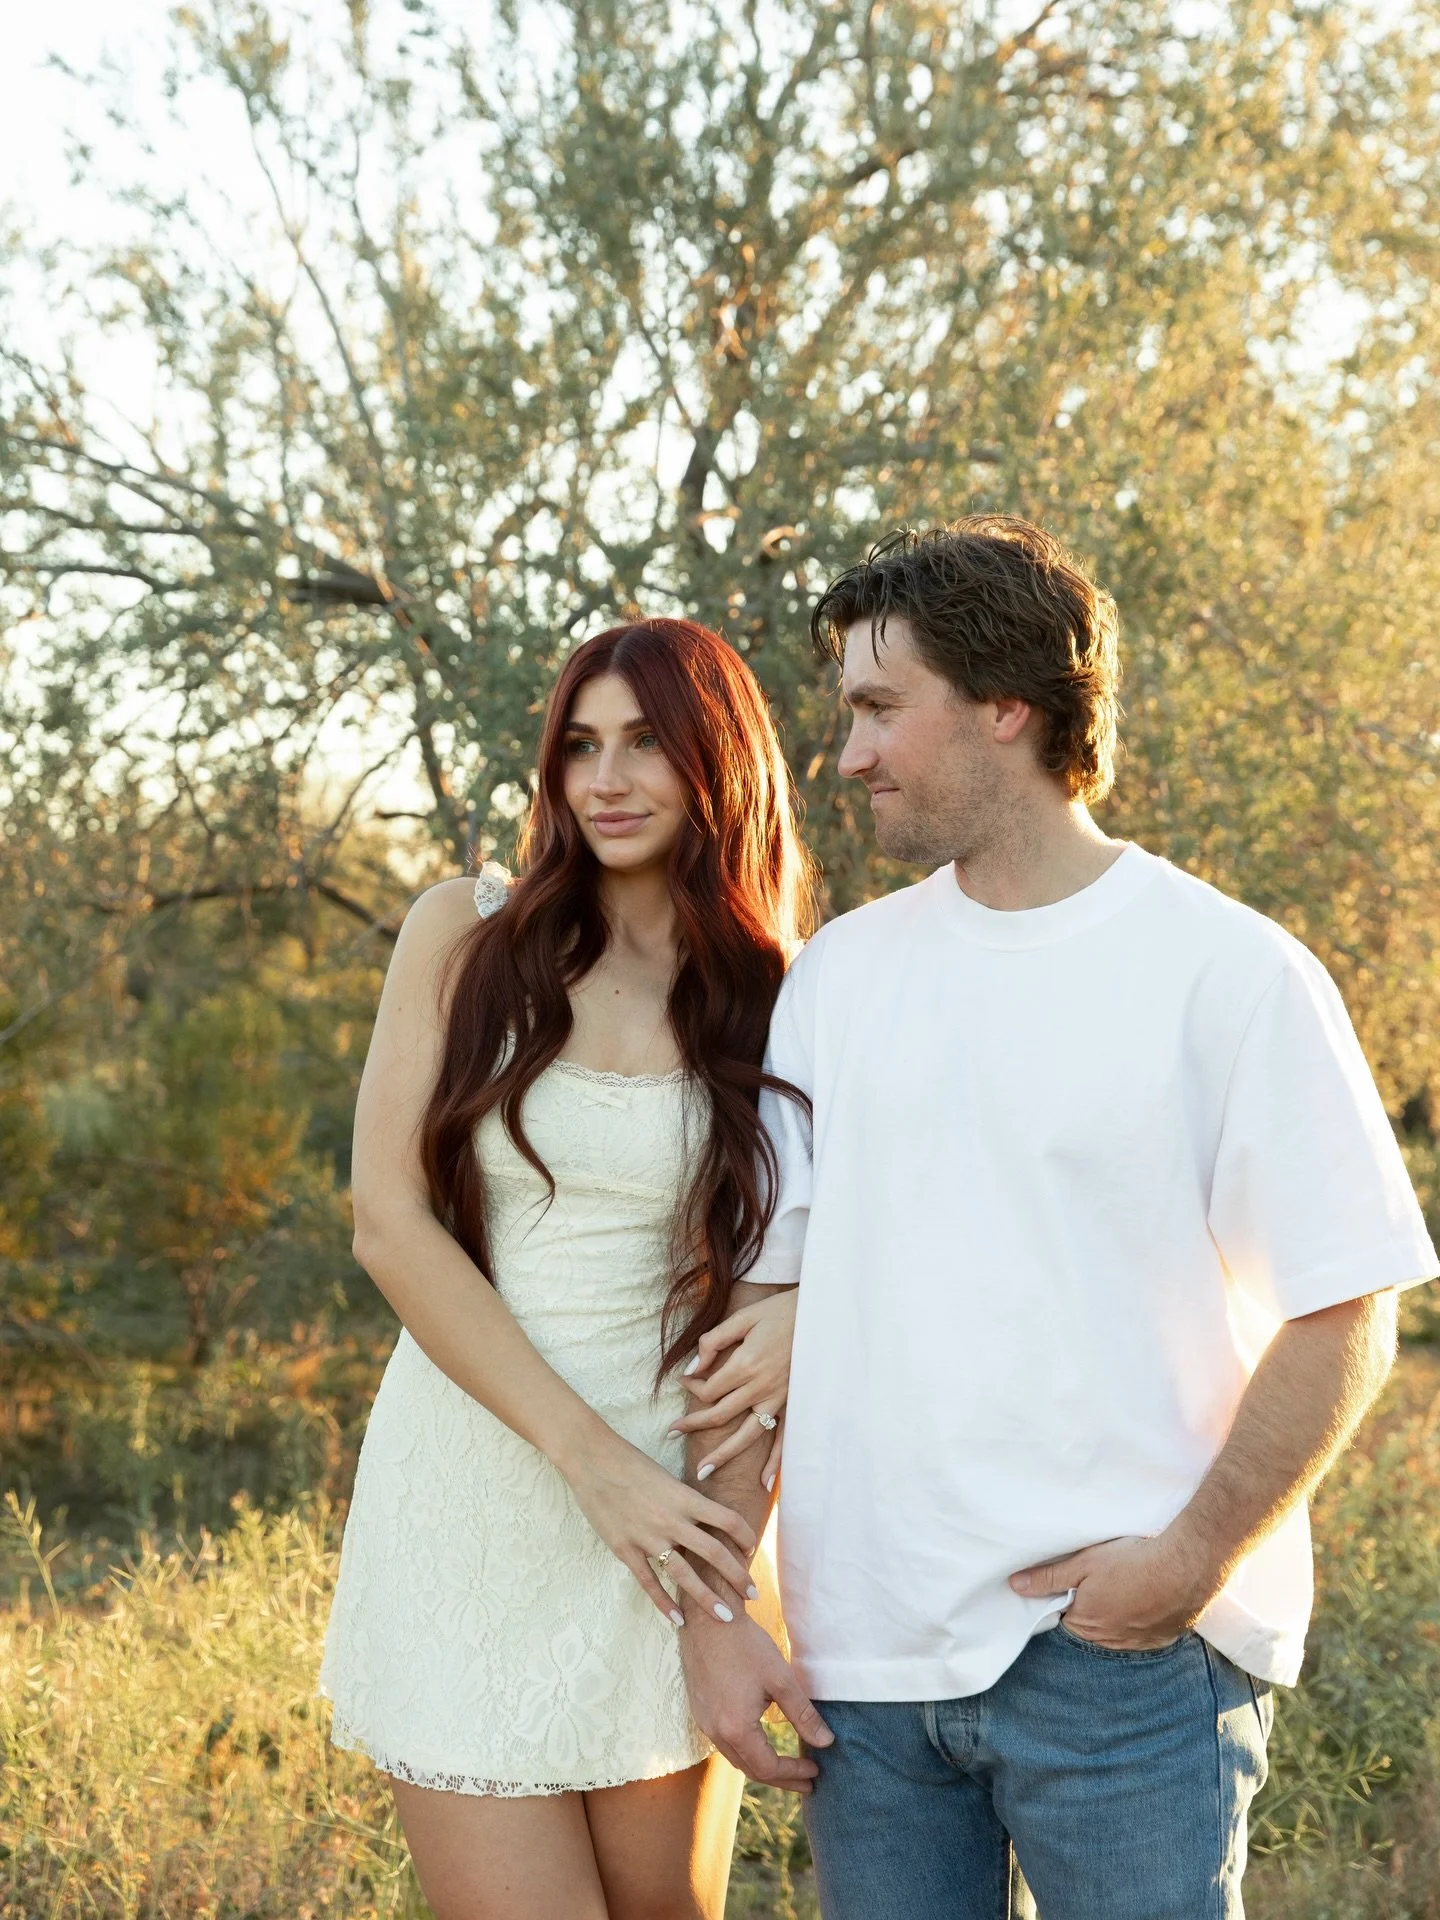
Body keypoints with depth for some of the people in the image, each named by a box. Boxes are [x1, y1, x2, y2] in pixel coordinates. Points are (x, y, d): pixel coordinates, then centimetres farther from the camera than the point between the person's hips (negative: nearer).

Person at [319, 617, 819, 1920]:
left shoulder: (777, 998, 2)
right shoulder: (467, 936, 0)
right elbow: (390, 1225, -6)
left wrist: (812, 1315, -15)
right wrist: (591, 1459, -14)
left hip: (670, 1506, 1)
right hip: (474, 1505, -1)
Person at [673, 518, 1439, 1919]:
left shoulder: (1229, 973, -4)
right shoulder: (836, 978, 9)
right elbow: (756, 1298, 8)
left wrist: (1196, 1555, -15)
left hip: (1127, 1653, -4)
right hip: (863, 1648, 4)